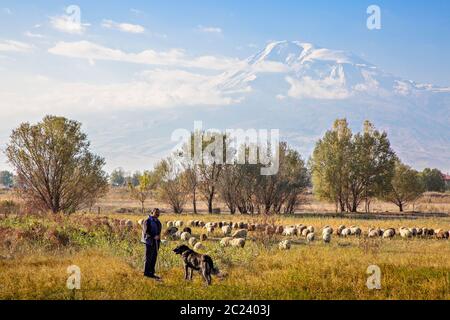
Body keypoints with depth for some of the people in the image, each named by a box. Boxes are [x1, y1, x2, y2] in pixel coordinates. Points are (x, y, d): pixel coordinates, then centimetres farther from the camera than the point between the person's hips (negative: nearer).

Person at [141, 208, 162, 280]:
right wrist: (154, 237, -24)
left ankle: (151, 273, 16)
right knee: (149, 257, -3)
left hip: (156, 242, 8)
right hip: (150, 242, -8)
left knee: (154, 257, 10)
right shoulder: (147, 221, -10)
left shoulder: (157, 222, 13)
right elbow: (146, 232, -16)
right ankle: (146, 272, 3)